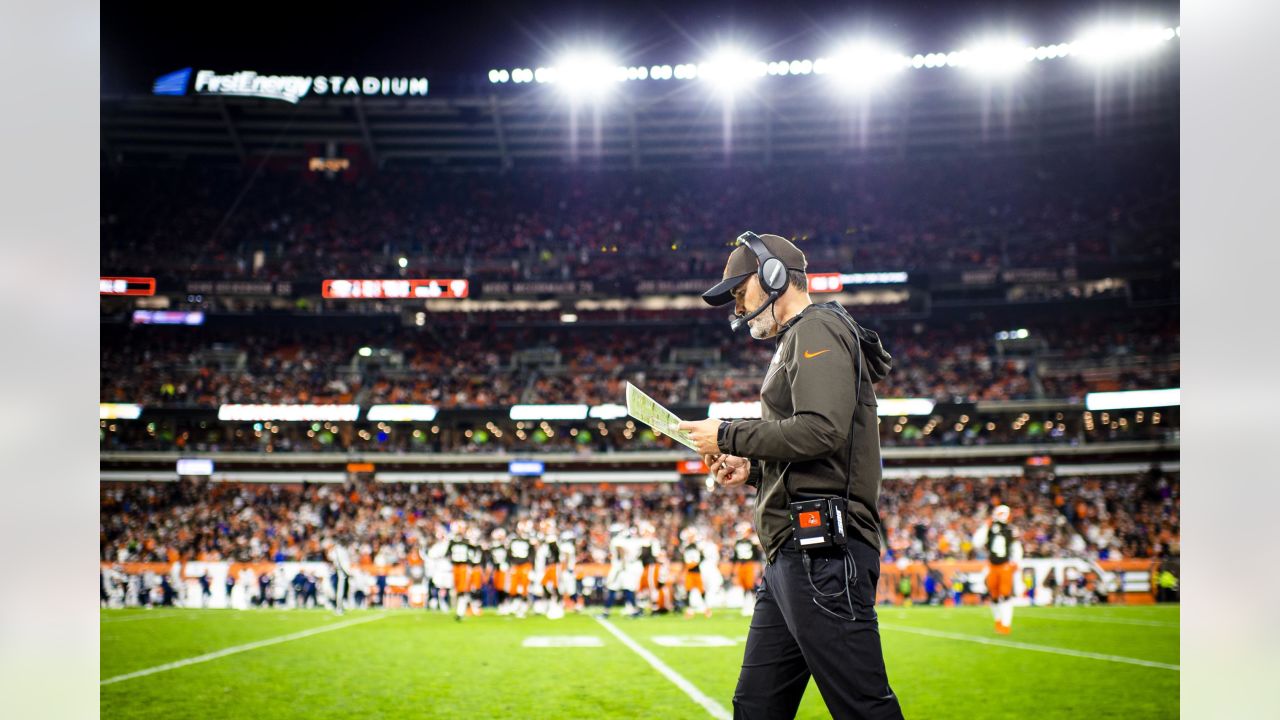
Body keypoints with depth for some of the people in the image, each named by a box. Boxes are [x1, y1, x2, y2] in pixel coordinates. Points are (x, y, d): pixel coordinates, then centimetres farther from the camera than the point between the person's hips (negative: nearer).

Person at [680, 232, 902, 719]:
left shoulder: (818, 328, -4)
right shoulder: (797, 342, 27)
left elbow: (821, 429, -20)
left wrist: (728, 436, -10)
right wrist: (752, 469, 15)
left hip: (824, 554, -11)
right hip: (791, 556, 11)